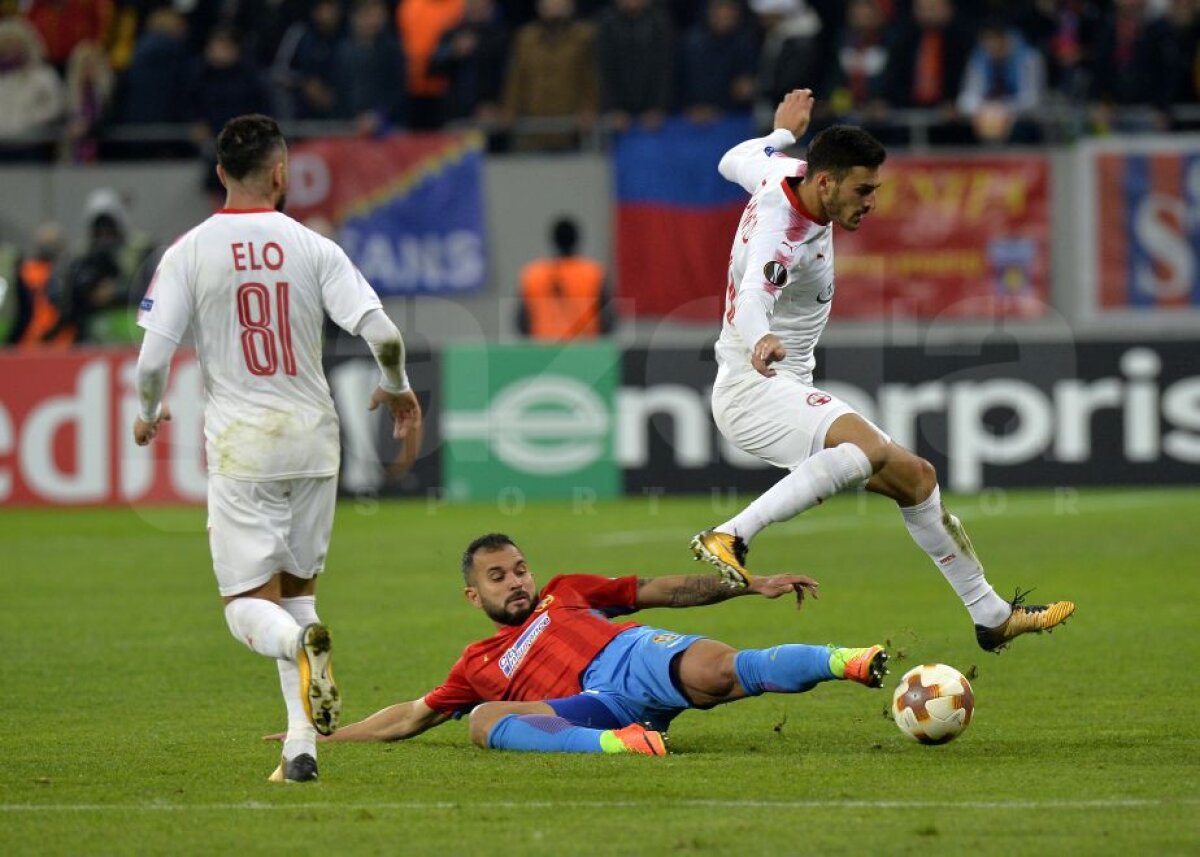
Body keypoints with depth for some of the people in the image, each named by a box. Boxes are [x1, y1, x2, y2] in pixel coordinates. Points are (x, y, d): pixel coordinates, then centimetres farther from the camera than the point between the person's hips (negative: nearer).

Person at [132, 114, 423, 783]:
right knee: (299, 588, 16)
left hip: (241, 442, -2)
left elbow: (153, 360, -8)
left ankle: (300, 642, -35)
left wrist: (149, 414, 14)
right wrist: (398, 389, 11)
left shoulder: (189, 252, -4)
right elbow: (383, 335, -10)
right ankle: (303, 745, 6)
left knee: (249, 605, 1)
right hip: (313, 433, 2)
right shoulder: (313, 248, -1)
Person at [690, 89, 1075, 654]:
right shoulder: (782, 235, -25)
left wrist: (784, 133, 45)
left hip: (788, 394, 11)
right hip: (754, 391, -11)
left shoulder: (786, 175, 3)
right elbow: (751, 300, -46)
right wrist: (760, 343, -67)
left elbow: (733, 162, 27)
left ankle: (991, 616, 23)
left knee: (913, 476, 11)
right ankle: (729, 538, -39)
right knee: (872, 449, -37)